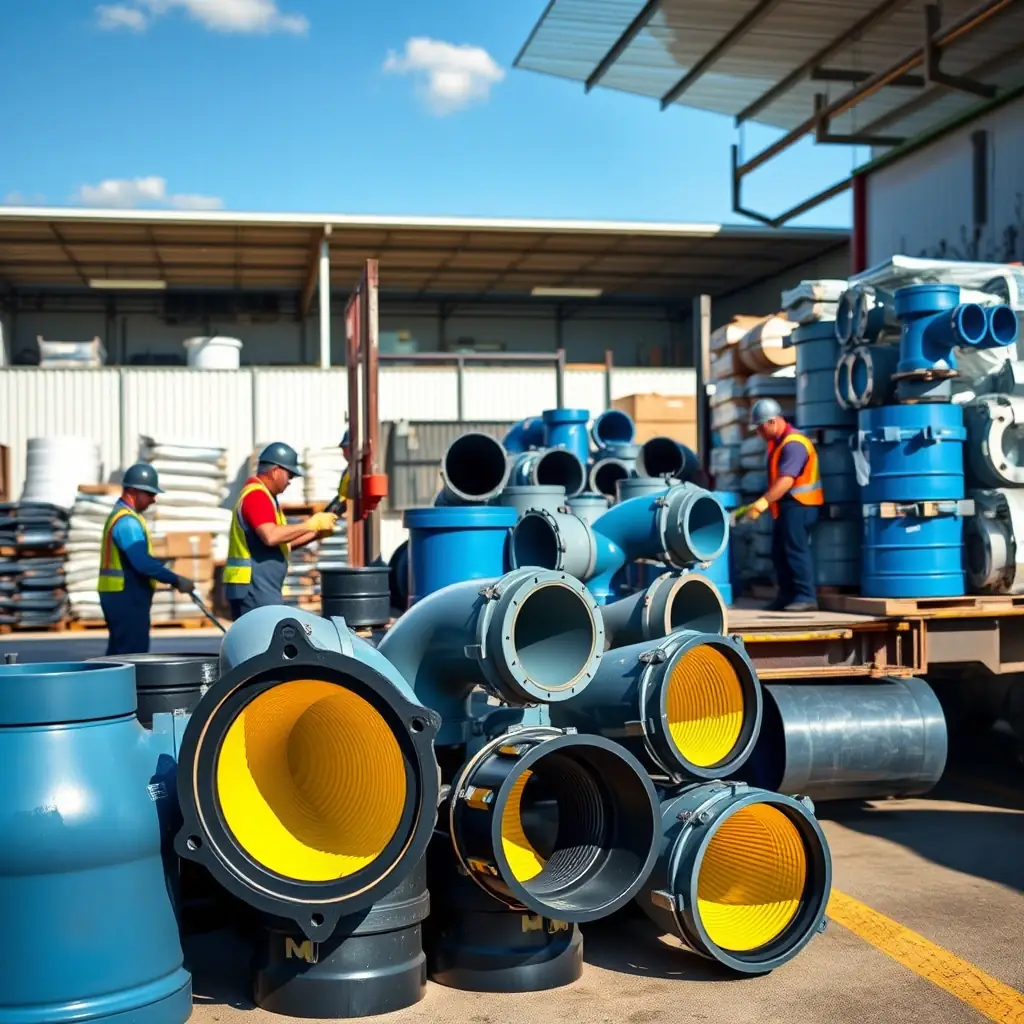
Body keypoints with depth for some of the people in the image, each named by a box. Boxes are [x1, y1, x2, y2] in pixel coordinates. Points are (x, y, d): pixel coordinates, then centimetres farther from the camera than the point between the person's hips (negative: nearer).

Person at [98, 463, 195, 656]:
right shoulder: (127, 520, -17)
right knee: (134, 655, -7)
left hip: (120, 596, 10)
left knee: (119, 653, 14)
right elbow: (143, 563, -26)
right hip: (127, 598, -10)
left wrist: (172, 578, 12)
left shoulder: (119, 515, 17)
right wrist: (176, 580, -21)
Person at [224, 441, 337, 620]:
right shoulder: (256, 495, -13)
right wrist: (311, 524, -19)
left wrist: (316, 533, 10)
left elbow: (282, 542, 22)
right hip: (254, 588, -11)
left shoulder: (262, 496, 19)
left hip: (259, 588, 11)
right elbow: (271, 536, -28)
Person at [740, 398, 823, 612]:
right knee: (779, 552, 11)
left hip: (799, 504, -10)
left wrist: (763, 502, -36)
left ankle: (806, 597, -8)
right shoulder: (776, 442, 13)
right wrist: (764, 503, 18)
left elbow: (786, 480, -29)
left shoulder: (794, 444, -19)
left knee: (796, 550, -11)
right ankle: (787, 597, 17)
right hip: (785, 505, 10)